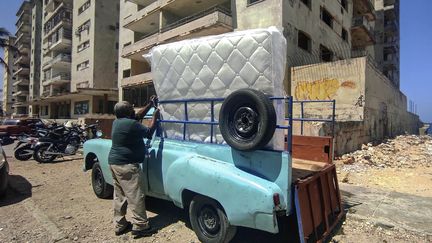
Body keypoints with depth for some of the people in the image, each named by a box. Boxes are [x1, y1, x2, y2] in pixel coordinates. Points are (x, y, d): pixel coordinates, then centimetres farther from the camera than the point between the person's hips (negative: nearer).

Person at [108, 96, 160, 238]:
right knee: (135, 196, -2)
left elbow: (138, 116, 19)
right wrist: (155, 117, 1)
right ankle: (140, 227, 5)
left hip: (114, 162, 10)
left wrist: (150, 105, 18)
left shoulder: (117, 121, 10)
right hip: (126, 165, -10)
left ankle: (119, 225, 24)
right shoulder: (131, 124, -19)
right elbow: (149, 133, -9)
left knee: (119, 195, 15)